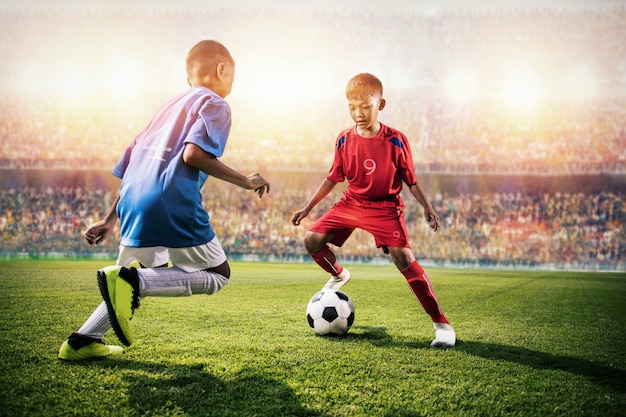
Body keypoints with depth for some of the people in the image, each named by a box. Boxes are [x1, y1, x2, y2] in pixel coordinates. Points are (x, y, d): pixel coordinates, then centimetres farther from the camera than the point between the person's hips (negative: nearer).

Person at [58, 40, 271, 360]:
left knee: (136, 280, 26)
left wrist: (110, 219, 29)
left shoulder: (170, 105, 26)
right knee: (218, 275, 8)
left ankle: (82, 340, 11)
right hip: (174, 205, -8)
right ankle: (133, 280, -15)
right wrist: (246, 181, -6)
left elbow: (132, 166, 25)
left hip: (132, 204, 8)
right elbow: (193, 154, -15)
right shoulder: (215, 105, 4)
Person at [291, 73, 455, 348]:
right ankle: (338, 275, 27)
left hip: (385, 207, -4)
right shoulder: (344, 141, -4)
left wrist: (427, 208, -8)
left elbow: (411, 180, -1)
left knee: (403, 258, -21)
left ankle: (441, 323, -17)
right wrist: (307, 207, 10)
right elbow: (333, 178, 9)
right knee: (312, 240, -8)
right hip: (351, 204, 4)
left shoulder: (396, 141, -12)